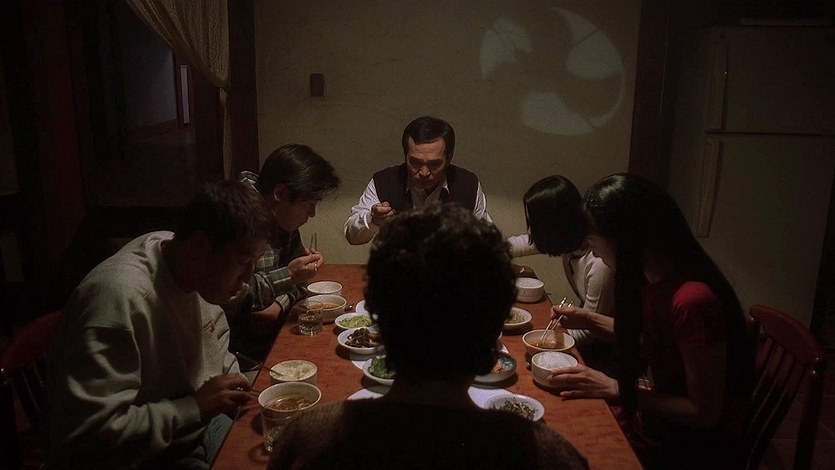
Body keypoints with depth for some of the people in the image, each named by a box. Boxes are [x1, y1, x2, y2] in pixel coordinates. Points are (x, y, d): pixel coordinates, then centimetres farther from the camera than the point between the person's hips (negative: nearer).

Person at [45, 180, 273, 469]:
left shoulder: (200, 271, -6)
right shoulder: (120, 297, -31)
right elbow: (88, 431, -31)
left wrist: (236, 389, -1)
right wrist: (195, 408, -27)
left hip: (197, 428, 8)